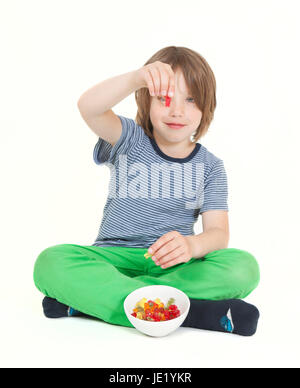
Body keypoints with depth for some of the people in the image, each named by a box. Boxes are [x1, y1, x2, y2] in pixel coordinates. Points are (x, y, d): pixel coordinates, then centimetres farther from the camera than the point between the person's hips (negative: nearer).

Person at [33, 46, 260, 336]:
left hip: (173, 265, 2)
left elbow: (218, 231, -4)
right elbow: (88, 108, -17)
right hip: (114, 257, -1)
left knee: (244, 268, -26)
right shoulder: (130, 140, 4)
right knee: (50, 263, -28)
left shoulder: (210, 166, 7)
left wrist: (192, 245, -28)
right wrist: (137, 78, -36)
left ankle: (94, 299, -26)